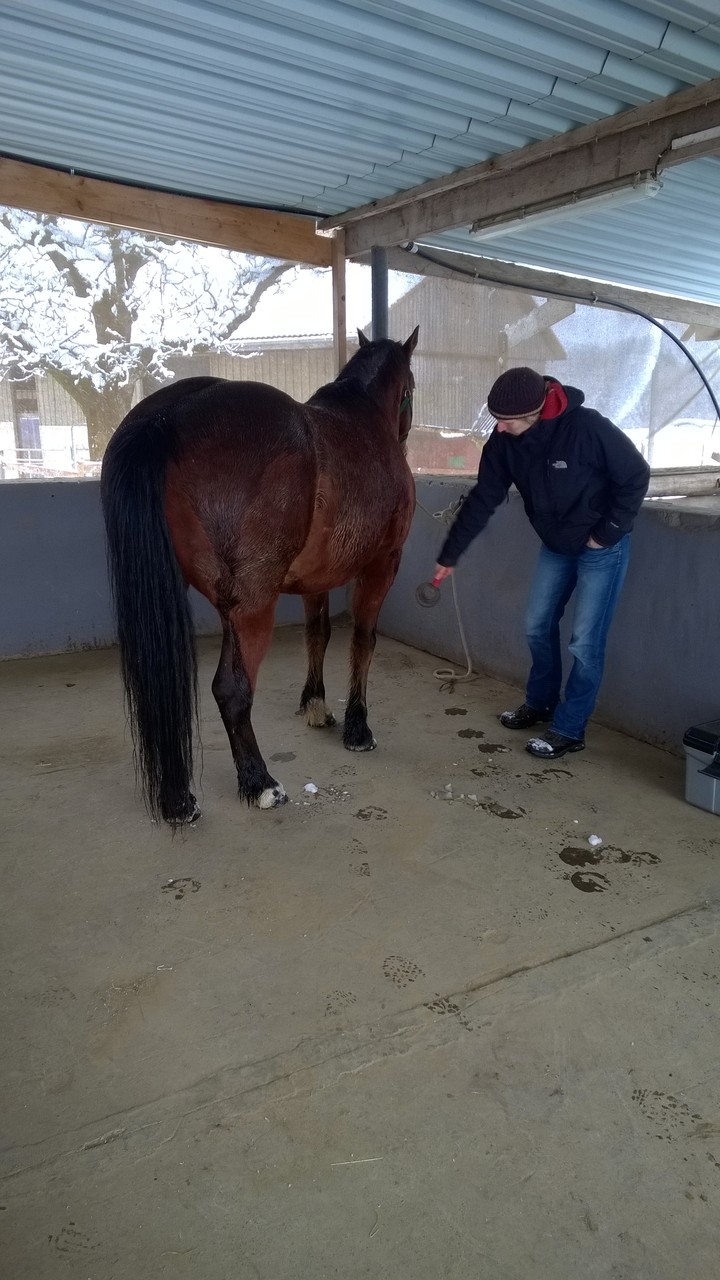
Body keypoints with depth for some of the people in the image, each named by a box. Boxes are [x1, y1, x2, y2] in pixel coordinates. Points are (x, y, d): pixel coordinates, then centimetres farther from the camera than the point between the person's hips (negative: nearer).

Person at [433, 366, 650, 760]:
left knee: (585, 640, -3)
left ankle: (569, 729, 10)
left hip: (602, 549, -6)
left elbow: (636, 476, -17)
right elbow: (483, 500, -6)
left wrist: (607, 533, -16)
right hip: (555, 547, 6)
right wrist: (449, 555, -5)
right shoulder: (504, 440, -13)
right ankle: (540, 703, 35)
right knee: (538, 626, 14)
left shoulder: (588, 428, -29)